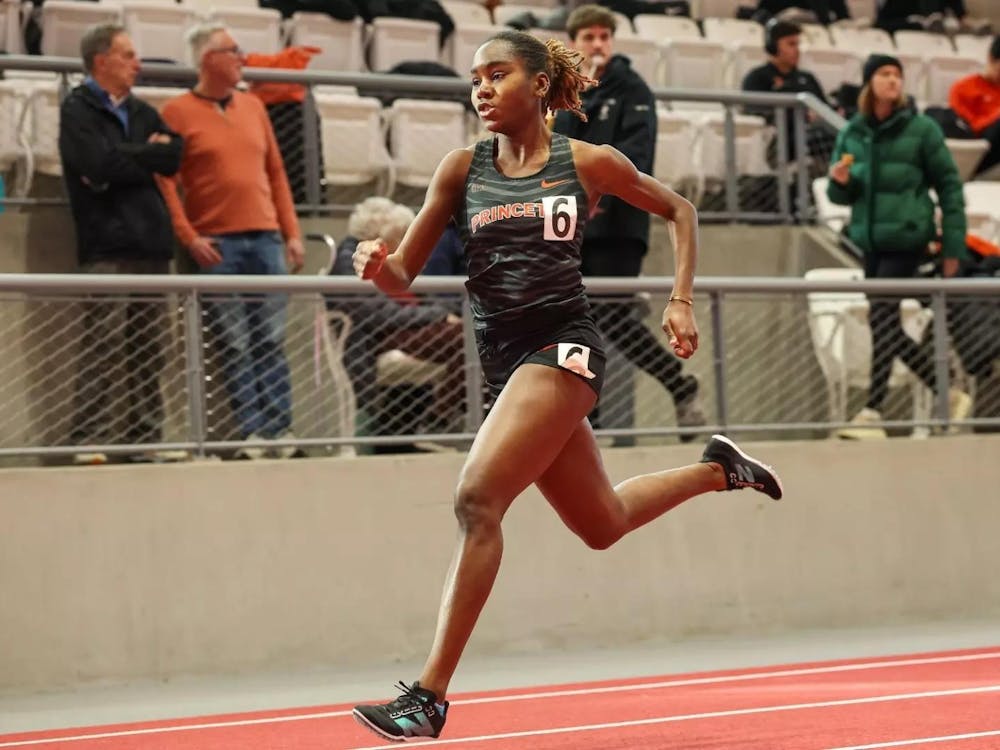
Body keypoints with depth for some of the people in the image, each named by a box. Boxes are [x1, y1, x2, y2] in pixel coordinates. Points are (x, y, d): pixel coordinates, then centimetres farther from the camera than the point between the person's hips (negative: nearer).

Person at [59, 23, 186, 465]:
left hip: (150, 245, 6)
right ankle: (90, 439, -10)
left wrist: (124, 161, -5)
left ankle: (146, 436, 8)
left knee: (151, 349, 4)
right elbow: (100, 163, -15)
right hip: (106, 248, -6)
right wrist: (147, 154, -1)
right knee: (104, 347, -11)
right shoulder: (78, 110, 1)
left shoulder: (141, 113, 21)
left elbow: (175, 156, 7)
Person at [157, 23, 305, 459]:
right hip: (217, 245, -4)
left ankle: (281, 430, 3)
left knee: (271, 341, 2)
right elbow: (165, 180, -5)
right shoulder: (177, 112, 0)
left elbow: (276, 173, 17)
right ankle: (252, 432, -2)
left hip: (265, 240, 4)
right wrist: (189, 238, -12)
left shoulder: (252, 107, 16)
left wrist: (291, 232, 10)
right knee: (234, 346, -4)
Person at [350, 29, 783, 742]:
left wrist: (682, 301, 3)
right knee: (602, 523, 18)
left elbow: (679, 209, 14)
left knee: (477, 499, -21)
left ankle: (430, 694, -19)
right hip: (505, 357, 6)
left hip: (562, 345, -6)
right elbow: (404, 276, 4)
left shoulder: (588, 163, -2)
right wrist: (377, 263, -19)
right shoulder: (463, 169, 6)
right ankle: (717, 469, 46)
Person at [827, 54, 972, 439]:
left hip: (907, 239, -6)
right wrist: (840, 182, -10)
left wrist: (953, 247, -4)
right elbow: (840, 195, 14)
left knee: (882, 318, -13)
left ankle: (872, 412, -11)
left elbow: (949, 186, -1)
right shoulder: (852, 133, 9)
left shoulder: (921, 129, -3)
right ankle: (948, 395, 22)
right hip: (870, 240, 6)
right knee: (889, 331, 8)